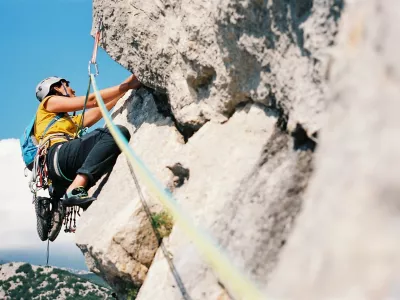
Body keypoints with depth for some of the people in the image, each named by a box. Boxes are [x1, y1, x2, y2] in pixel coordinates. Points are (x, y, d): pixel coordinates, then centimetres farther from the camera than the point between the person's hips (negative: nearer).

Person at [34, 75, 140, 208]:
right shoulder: (49, 102, 18)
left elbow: (99, 111, 33)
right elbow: (91, 101, 8)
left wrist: (123, 89, 34)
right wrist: (127, 85, 7)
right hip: (58, 154, -8)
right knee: (117, 132, -23)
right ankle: (74, 191, -35)